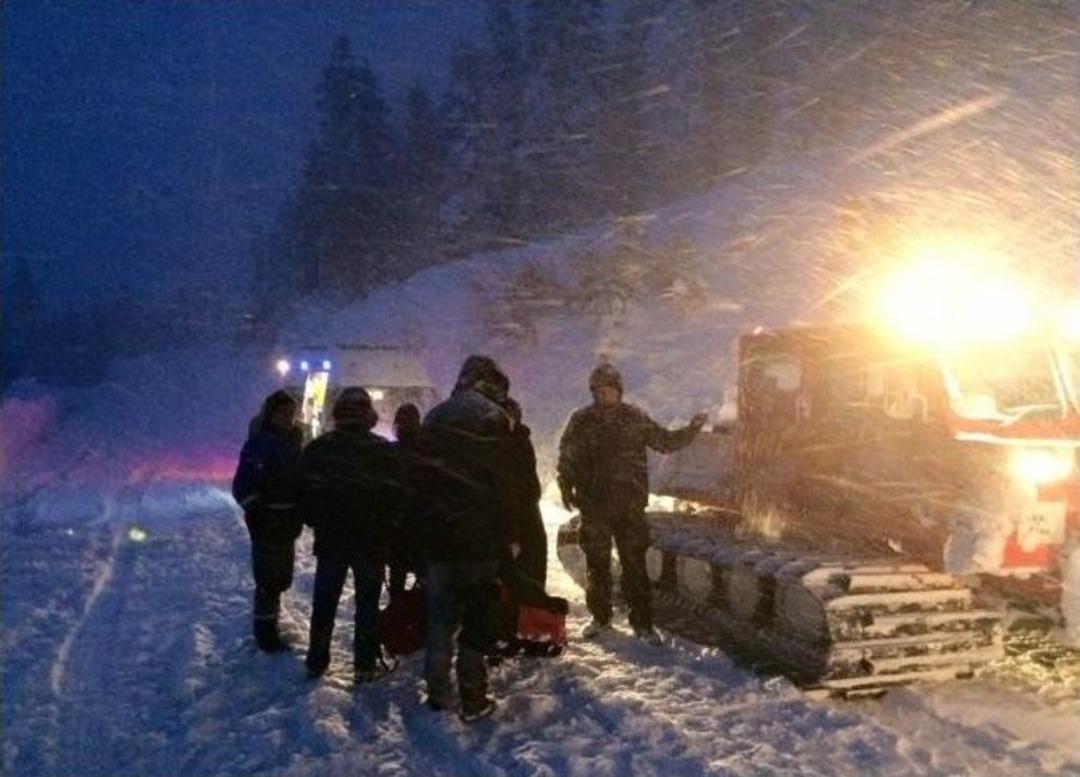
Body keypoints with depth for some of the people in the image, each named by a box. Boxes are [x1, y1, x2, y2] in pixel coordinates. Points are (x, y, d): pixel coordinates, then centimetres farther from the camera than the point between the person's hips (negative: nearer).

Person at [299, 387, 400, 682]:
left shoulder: (317, 448, -4)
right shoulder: (384, 450, -10)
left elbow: (306, 492, -2)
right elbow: (395, 495, -8)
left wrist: (317, 522, 13)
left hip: (330, 539, 2)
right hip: (371, 542, -2)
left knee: (324, 602, 13)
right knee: (367, 603, 8)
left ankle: (316, 661, 19)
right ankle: (365, 664, 11)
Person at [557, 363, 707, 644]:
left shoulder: (635, 418, 4)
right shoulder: (581, 420, 4)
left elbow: (665, 441, 11)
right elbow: (567, 457, 8)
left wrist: (691, 429, -2)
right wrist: (567, 487, -2)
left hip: (630, 503, -1)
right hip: (594, 505, 1)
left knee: (635, 563, 0)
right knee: (597, 562, 9)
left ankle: (642, 621, 9)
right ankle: (600, 617, 24)